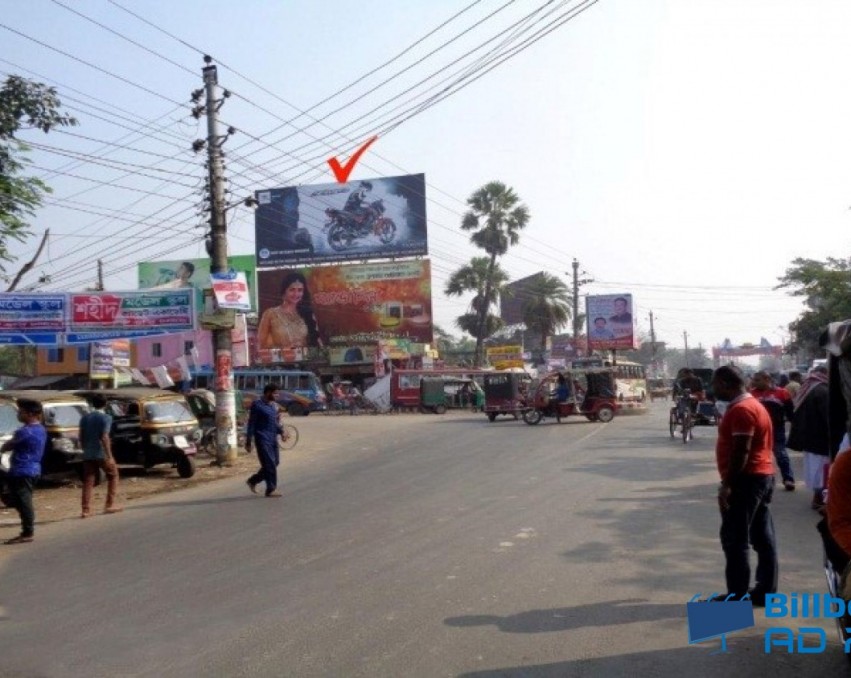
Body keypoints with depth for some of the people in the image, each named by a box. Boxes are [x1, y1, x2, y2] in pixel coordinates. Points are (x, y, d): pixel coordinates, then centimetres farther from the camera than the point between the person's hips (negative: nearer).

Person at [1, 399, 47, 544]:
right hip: (32, 469, 10)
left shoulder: (26, 431, -20)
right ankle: (28, 532, 19)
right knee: (24, 502, 15)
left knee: (23, 502, -5)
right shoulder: (40, 429, 11)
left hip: (22, 471, -10)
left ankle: (27, 533, -2)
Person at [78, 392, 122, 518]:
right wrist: (109, 456, -16)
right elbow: (104, 437, -17)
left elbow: (81, 437, 10)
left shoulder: (84, 417, 8)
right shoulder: (106, 418, -9)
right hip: (102, 454, -5)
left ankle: (86, 510, 1)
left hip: (88, 455, 5)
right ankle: (110, 505, 11)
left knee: (88, 482, 6)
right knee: (113, 476, 13)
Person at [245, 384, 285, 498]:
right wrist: (248, 442, -10)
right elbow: (251, 424, -8)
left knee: (275, 462, 10)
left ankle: (253, 481, 25)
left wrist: (281, 431, 1)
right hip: (262, 438, -8)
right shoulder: (257, 405, -8)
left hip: (273, 438, 8)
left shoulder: (274, 405, 13)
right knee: (269, 464, -9)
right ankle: (271, 489, -1)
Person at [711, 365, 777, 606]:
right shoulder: (751, 404, 16)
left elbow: (741, 451, -22)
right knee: (763, 538, 11)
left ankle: (736, 595, -2)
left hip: (747, 479, -11)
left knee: (734, 538, -5)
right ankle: (766, 591, 16)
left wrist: (727, 484, -21)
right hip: (762, 476, 11)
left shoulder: (741, 410, -17)